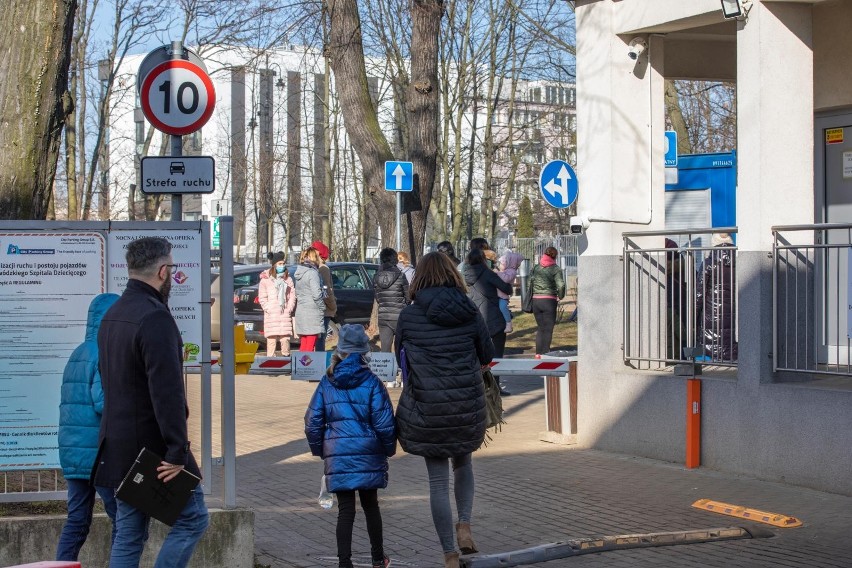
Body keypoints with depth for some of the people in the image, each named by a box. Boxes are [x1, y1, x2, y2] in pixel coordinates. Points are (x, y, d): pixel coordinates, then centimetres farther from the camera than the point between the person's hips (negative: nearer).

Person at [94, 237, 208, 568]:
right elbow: (167, 391, -24)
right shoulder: (155, 317, -18)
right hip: (151, 446, -9)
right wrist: (177, 451, -23)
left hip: (117, 446, 9)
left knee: (128, 535, 12)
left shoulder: (112, 315, 14)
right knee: (192, 518, 2)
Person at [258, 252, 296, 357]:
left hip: (285, 314, 3)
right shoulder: (265, 280, 6)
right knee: (271, 339, -7)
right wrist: (268, 309, -8)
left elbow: (292, 296, 13)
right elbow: (262, 298, 3)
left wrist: (289, 309, 1)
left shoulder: (288, 279, 16)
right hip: (271, 315, -3)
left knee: (285, 338, -2)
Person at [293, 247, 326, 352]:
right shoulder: (312, 273, -13)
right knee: (310, 346, -5)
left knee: (303, 345, 13)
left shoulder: (299, 273, 12)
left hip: (300, 312, 8)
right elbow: (316, 294, -18)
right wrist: (322, 307, -3)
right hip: (312, 313, -8)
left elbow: (297, 293, 14)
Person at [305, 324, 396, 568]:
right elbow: (384, 422, -8)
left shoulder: (327, 383, 0)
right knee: (371, 506, 15)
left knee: (345, 510, 4)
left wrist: (319, 450, 17)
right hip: (368, 454, -1)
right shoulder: (371, 382, -7)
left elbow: (312, 421, 3)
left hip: (338, 454, 1)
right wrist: (389, 448, 7)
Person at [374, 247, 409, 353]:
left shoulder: (376, 278, 2)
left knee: (385, 351, 5)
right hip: (399, 316, -3)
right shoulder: (400, 276, -9)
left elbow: (377, 299, 7)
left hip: (383, 316, 3)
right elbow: (408, 297, -2)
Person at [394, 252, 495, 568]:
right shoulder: (470, 313, -5)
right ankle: (464, 526, 14)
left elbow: (400, 359, 5)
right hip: (468, 406, 1)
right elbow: (487, 356, 4)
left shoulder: (408, 316, -7)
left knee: (438, 481, 7)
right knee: (463, 463, 28)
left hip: (427, 407, -1)